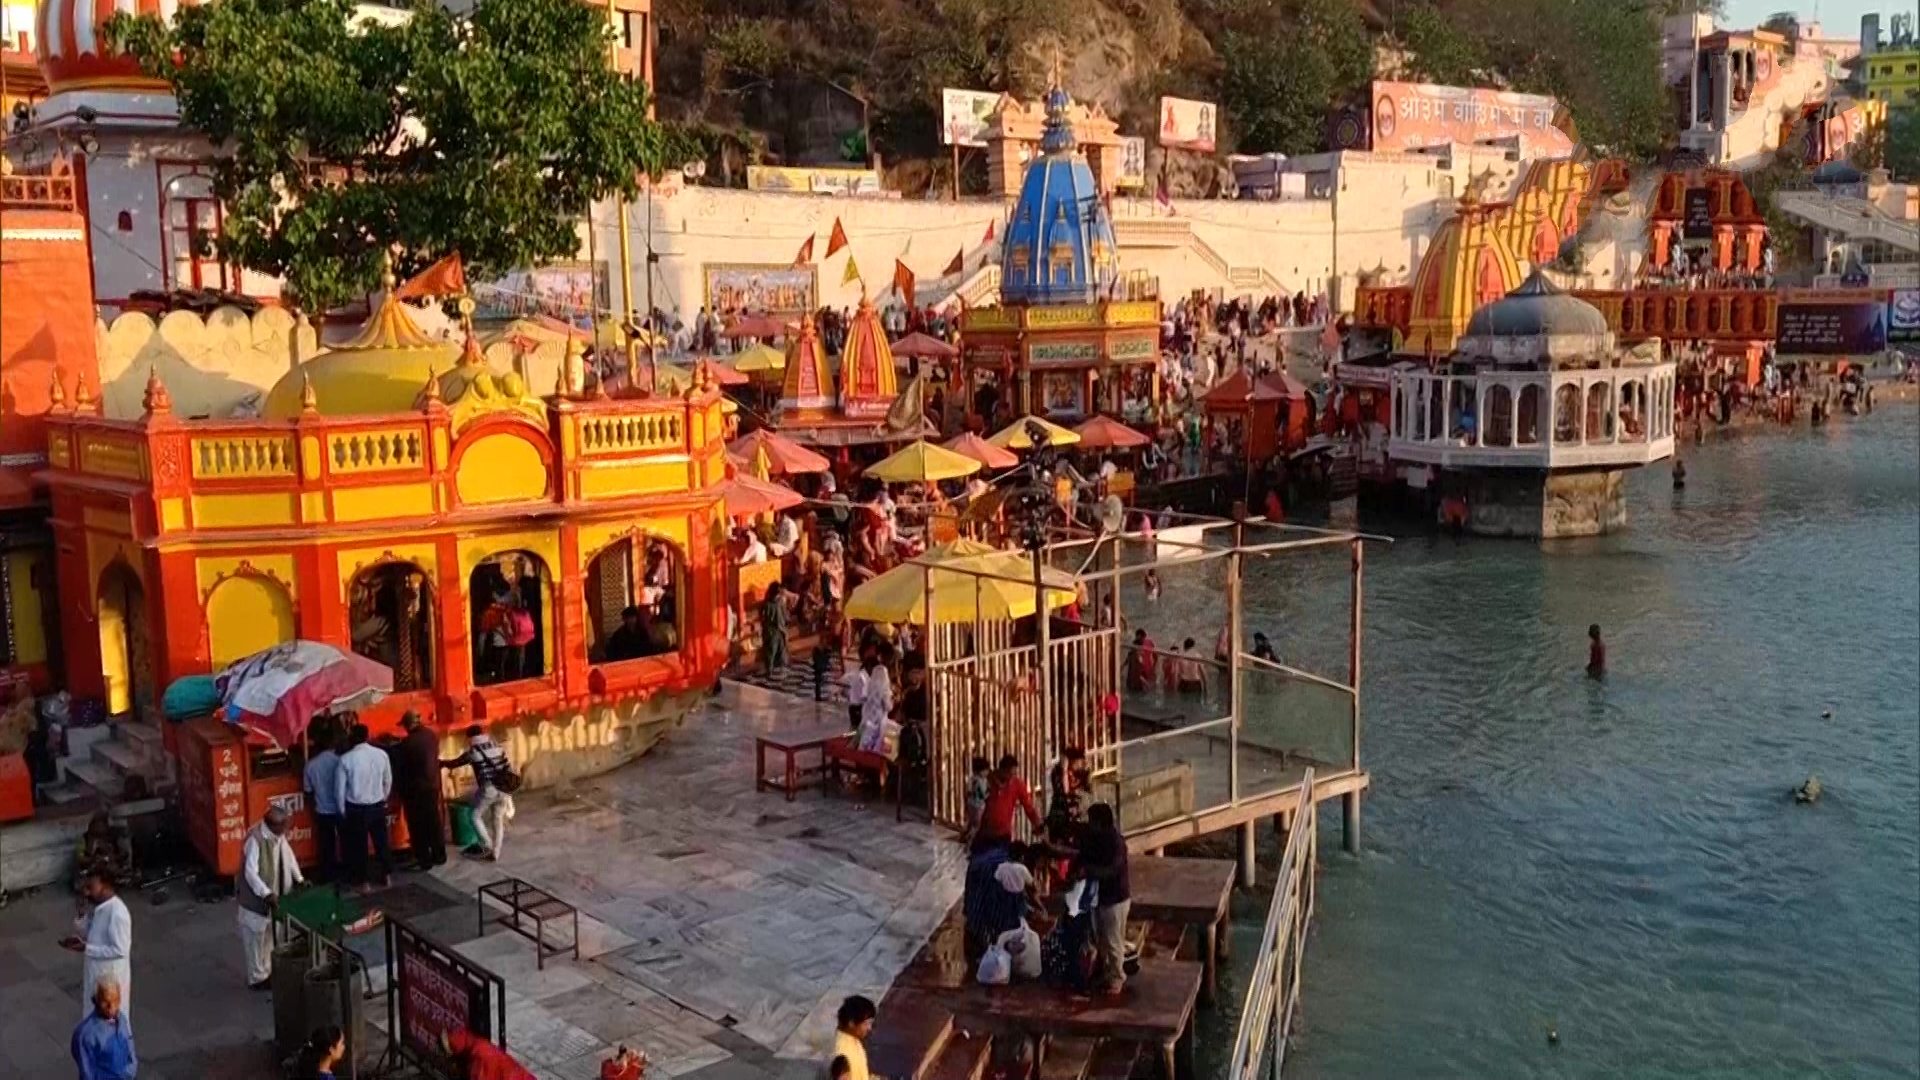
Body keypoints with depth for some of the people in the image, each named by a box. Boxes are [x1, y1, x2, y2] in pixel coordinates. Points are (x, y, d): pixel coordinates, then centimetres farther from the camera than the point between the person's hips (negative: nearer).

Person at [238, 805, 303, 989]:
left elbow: (288, 856, 11)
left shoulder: (278, 834, -4)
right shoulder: (255, 839, -28)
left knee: (270, 935, 19)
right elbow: (250, 872, -31)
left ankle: (267, 972, 33)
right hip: (255, 898, -8)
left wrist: (298, 879, 3)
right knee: (255, 938, 6)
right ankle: (257, 978, 18)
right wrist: (267, 894, -37)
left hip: (274, 895, 8)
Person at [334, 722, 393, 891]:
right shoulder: (381, 754, -6)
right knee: (381, 842, 16)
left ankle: (363, 882, 16)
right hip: (378, 806, 3)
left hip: (356, 809, -3)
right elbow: (388, 781, 6)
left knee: (359, 845, 9)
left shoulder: (346, 759, -14)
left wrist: (343, 811, 6)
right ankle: (386, 877, 26)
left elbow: (340, 788, -8)